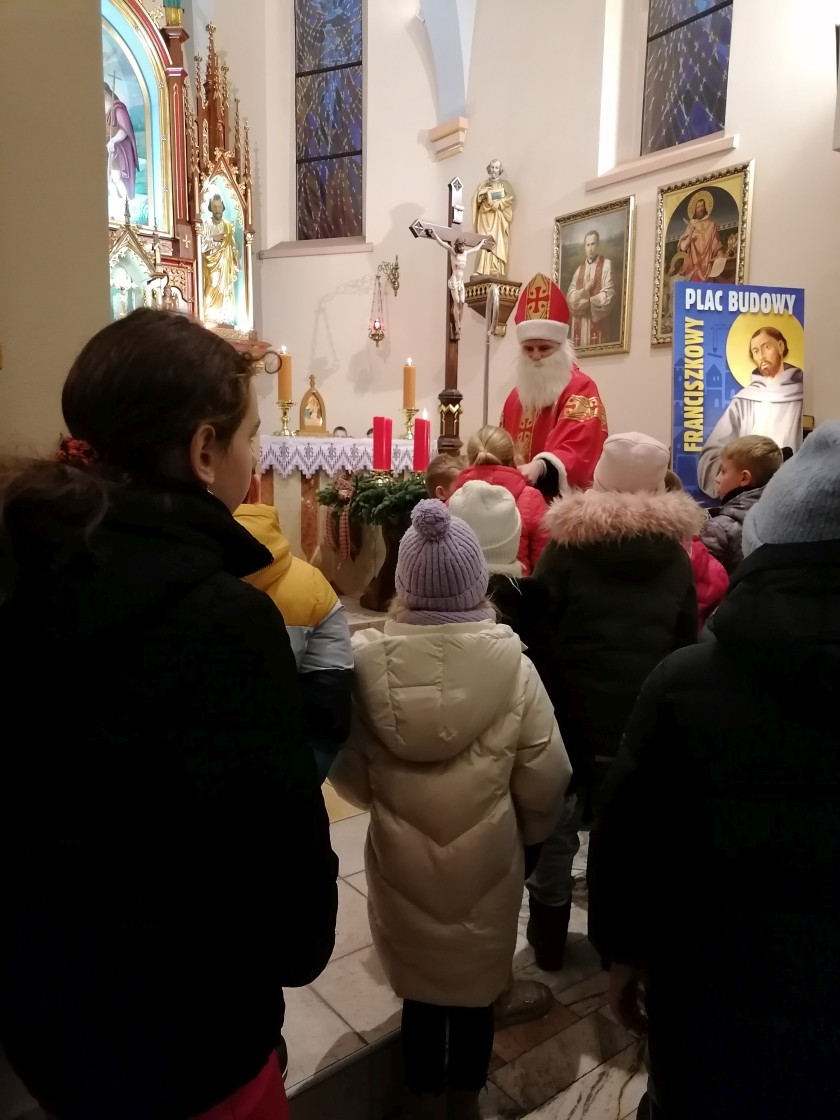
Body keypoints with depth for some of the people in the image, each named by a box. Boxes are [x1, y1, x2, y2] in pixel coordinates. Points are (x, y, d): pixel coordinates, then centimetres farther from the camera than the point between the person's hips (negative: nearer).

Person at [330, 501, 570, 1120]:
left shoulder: (368, 661, -19)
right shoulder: (511, 663, -20)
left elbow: (348, 773, -7)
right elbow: (545, 780, -11)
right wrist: (526, 836, 9)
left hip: (401, 861, 1)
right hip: (486, 861, 0)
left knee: (420, 985, 23)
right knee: (476, 986, 24)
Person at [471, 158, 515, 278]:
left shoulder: (504, 183, 12)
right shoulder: (483, 184, 18)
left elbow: (511, 198, 0)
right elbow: (476, 200, 10)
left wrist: (497, 203, -11)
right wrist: (483, 194, -8)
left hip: (499, 218, -1)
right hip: (485, 217, 1)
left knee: (498, 244, -14)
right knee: (486, 244, -15)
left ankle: (496, 274, -22)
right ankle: (485, 273, -22)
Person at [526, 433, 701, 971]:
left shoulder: (568, 545, -10)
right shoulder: (676, 556, 0)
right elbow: (687, 645, 7)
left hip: (572, 712, -2)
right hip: (645, 719, 3)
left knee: (556, 827, 13)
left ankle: (549, 941, 28)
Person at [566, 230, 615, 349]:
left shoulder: (606, 264, 2)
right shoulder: (579, 270, 18)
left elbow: (608, 295, -7)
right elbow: (570, 296, 8)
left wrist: (588, 302, -5)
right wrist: (584, 290, -9)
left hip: (597, 321, -4)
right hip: (579, 323, 4)